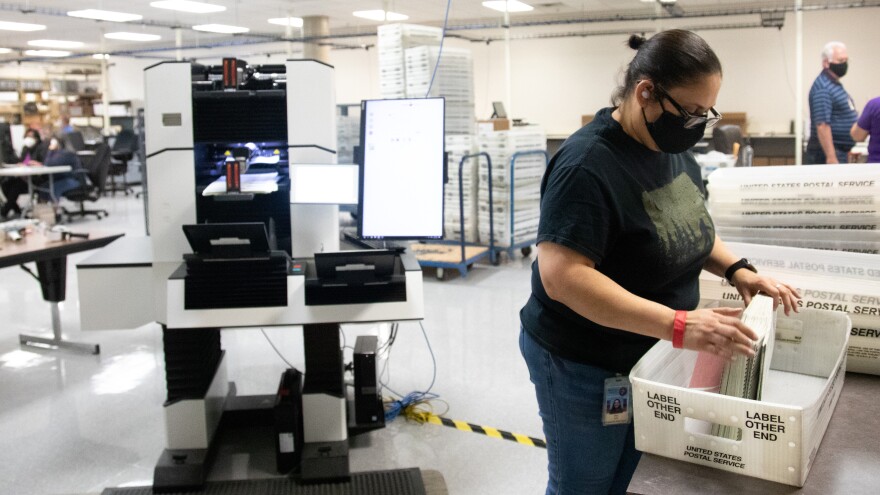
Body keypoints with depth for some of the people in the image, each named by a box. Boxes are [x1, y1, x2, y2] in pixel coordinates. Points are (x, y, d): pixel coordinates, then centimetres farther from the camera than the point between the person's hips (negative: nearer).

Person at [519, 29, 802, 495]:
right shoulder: (587, 165, -26)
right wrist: (678, 325, -37)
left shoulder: (672, 148, 1)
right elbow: (562, 277, -33)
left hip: (649, 355, 8)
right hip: (584, 367, -7)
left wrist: (736, 269, -2)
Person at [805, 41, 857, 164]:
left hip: (839, 151, 10)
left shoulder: (835, 85, 16)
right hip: (827, 152, -10)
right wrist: (831, 157, -27)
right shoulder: (823, 88, -16)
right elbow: (822, 126, -23)